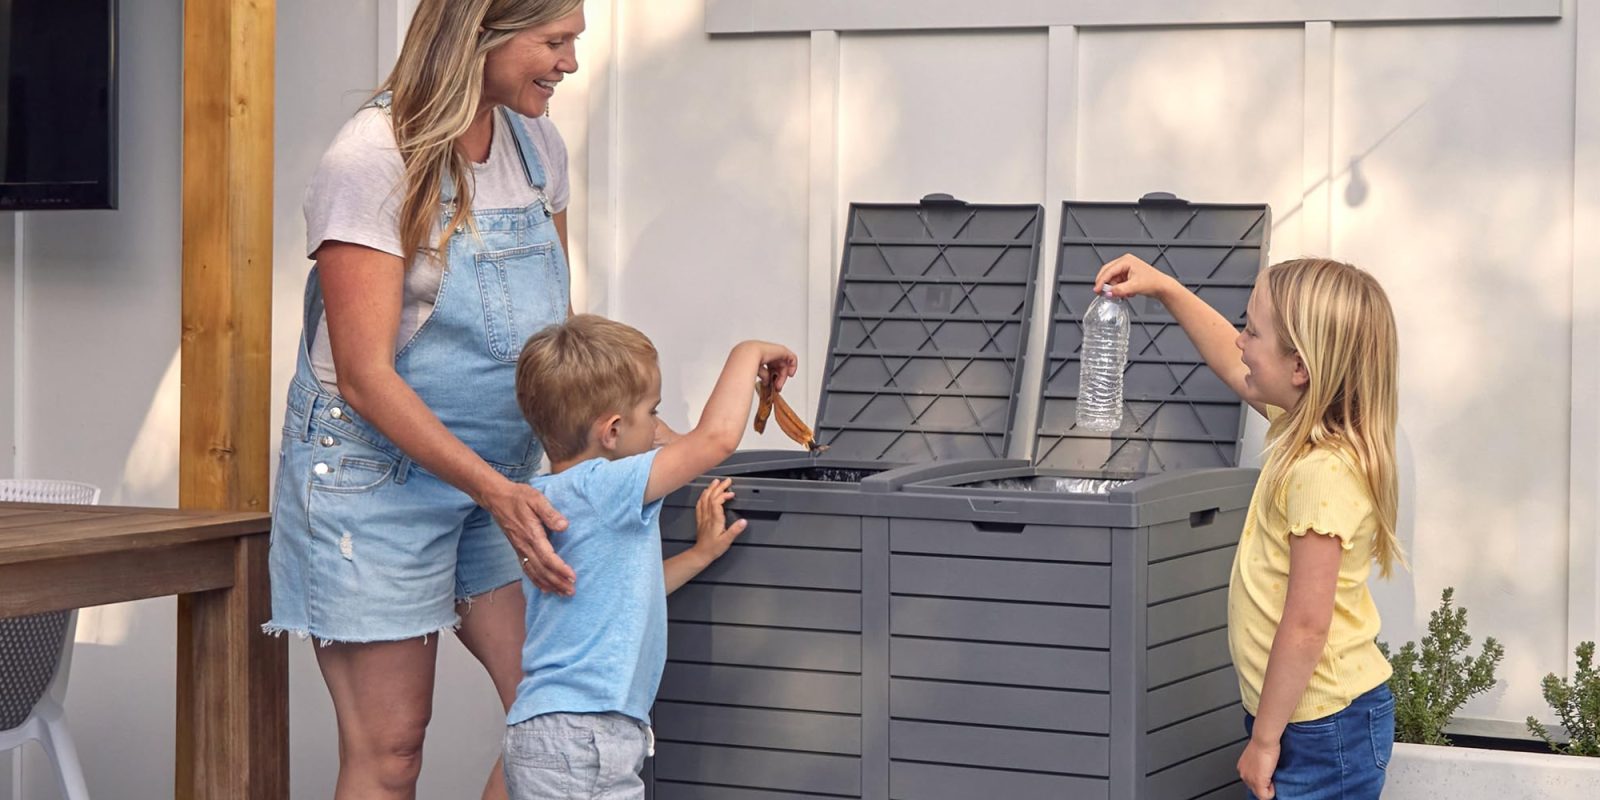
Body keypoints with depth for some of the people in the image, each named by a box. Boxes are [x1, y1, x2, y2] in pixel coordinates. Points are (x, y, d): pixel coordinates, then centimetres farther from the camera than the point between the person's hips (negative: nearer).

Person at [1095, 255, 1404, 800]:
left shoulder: (1322, 472, -23)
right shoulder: (1305, 425, 5)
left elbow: (1306, 626, -24)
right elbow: (1233, 366, 26)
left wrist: (1264, 740, -18)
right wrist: (1165, 289, 24)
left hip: (1325, 730, -9)